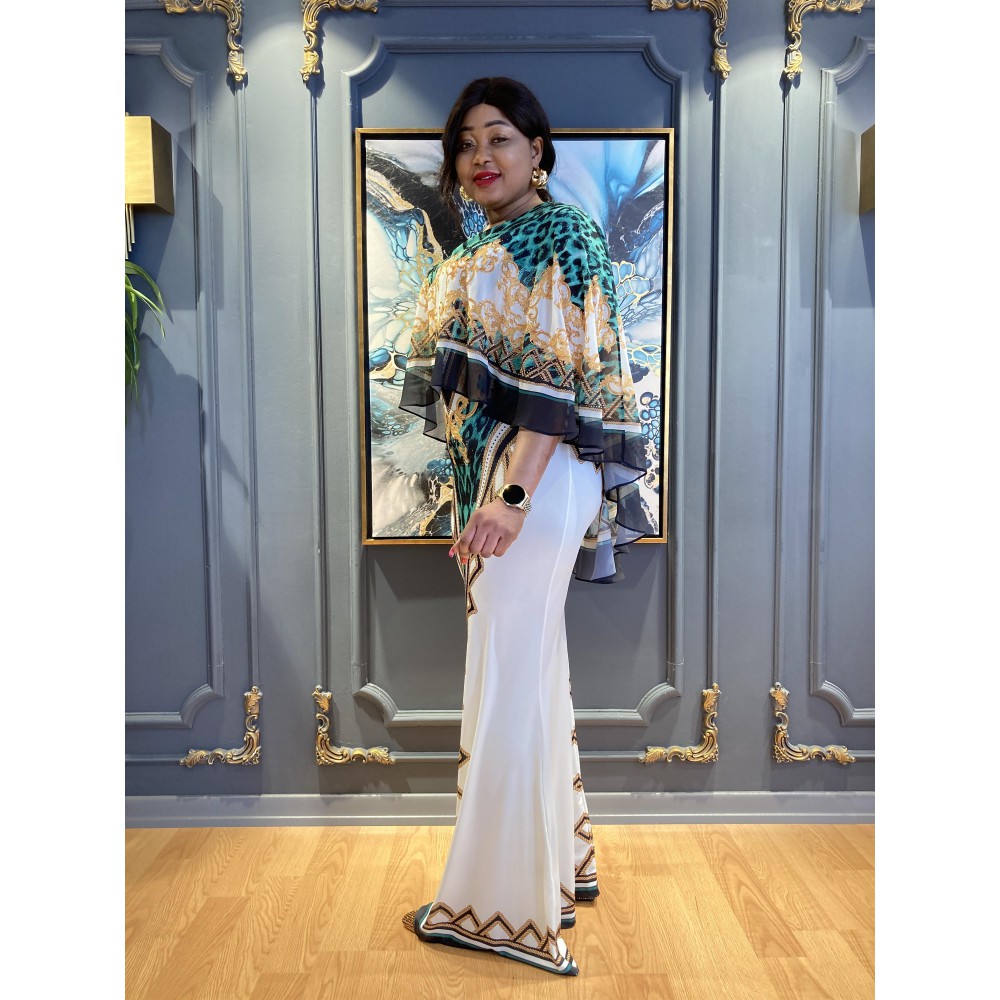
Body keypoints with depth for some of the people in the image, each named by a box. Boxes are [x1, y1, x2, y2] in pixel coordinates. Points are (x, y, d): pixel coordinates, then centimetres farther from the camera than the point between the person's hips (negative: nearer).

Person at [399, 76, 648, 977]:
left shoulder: (563, 237, -7)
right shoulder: (486, 251, 19)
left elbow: (561, 379, -18)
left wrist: (513, 496, -25)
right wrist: (485, 491, 17)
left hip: (536, 473, -10)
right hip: (492, 468, 10)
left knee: (509, 681, -4)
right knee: (534, 670, 15)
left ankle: (503, 901, 12)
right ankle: (560, 858, 32)